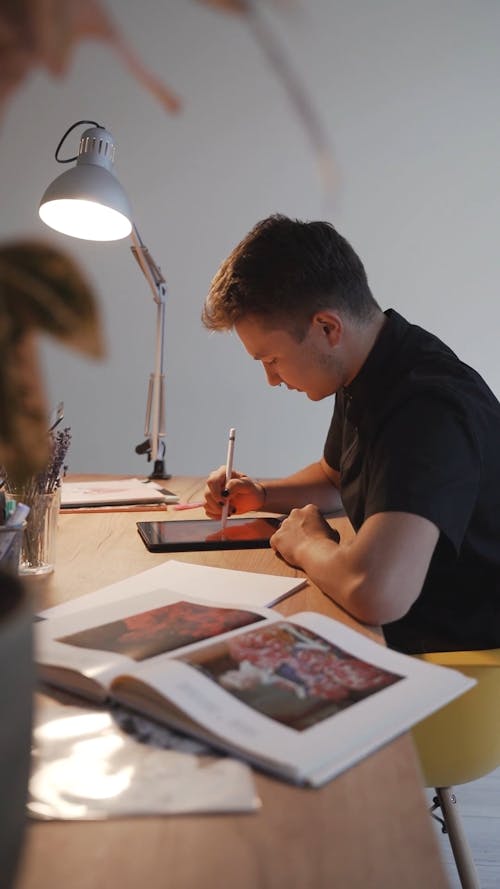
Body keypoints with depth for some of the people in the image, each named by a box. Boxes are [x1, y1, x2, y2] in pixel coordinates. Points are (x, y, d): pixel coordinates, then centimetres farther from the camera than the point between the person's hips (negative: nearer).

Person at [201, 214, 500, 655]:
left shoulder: (433, 407, -29)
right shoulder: (363, 378, 2)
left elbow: (373, 591, -42)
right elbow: (336, 477, 23)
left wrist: (306, 543, -20)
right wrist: (262, 495, 4)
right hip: (407, 635, 8)